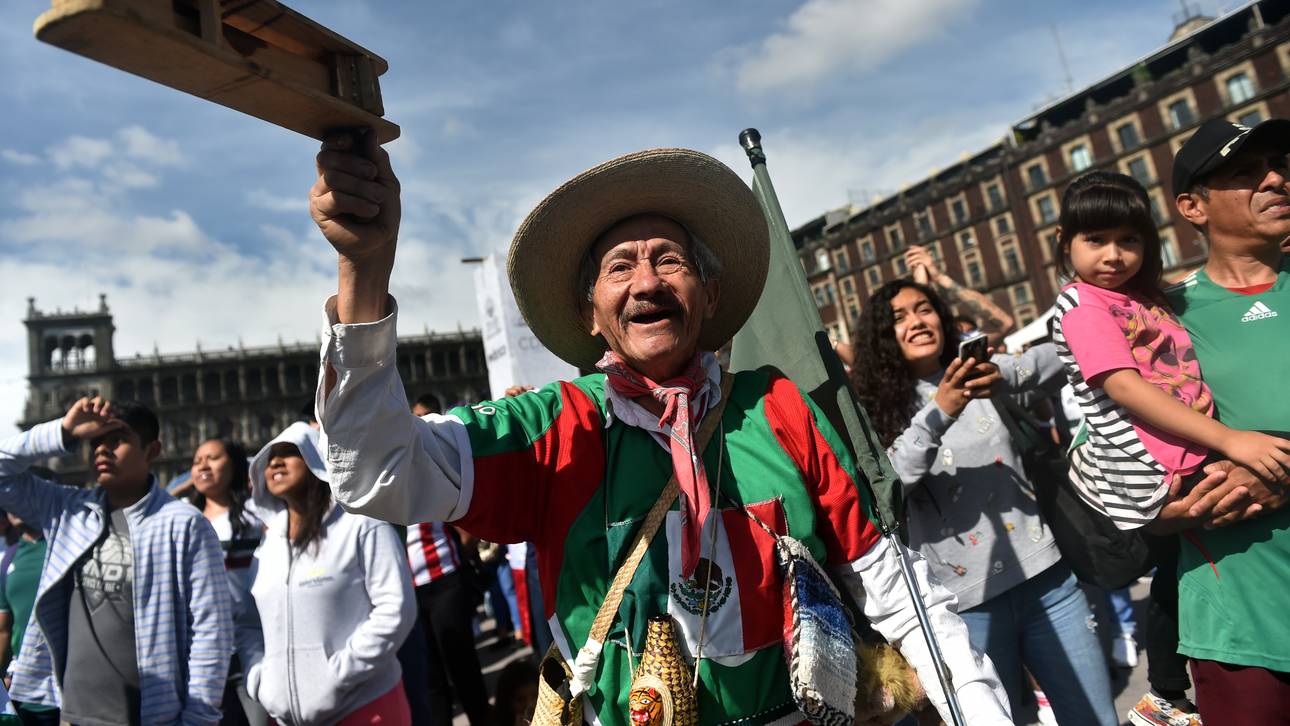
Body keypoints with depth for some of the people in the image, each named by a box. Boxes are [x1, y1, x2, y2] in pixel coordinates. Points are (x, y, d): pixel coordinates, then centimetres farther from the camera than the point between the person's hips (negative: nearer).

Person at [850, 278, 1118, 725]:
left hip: (1043, 575, 3)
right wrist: (938, 414, -28)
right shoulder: (877, 407, -2)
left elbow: (1060, 356, -2)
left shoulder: (981, 379, 10)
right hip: (967, 601, -3)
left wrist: (1004, 375, -21)